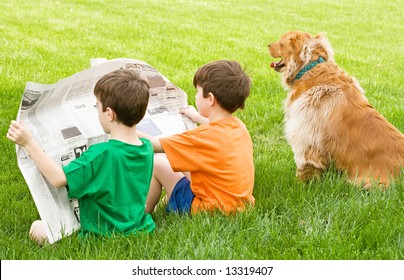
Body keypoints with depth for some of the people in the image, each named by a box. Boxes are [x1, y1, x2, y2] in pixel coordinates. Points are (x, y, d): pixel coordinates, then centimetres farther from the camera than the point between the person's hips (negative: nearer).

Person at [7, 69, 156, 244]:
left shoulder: (101, 154, -28)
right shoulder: (147, 149, -7)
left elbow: (58, 179, -26)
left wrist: (29, 143, -23)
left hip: (102, 237, -8)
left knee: (37, 229, 6)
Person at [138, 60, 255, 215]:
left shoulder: (203, 137, -24)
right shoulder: (239, 126, -1)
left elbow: (155, 145, -17)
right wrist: (198, 118, 42)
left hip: (210, 209, -8)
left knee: (155, 162, 0)